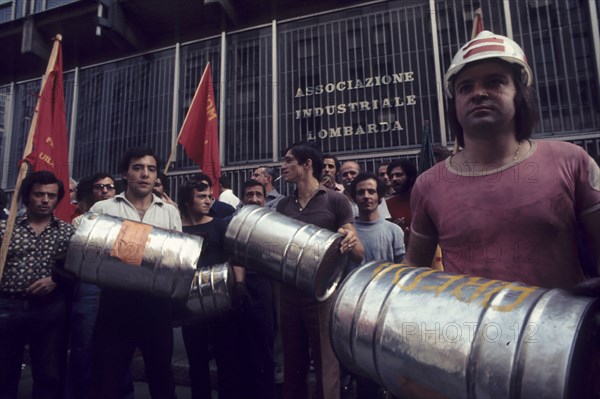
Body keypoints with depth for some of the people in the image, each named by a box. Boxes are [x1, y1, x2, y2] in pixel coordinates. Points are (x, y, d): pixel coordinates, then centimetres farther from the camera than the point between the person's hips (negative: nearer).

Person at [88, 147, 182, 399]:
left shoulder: (170, 212, 9)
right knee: (106, 377, 9)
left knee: (160, 372, 16)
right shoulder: (102, 209, 5)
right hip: (116, 300, -1)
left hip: (156, 302, 2)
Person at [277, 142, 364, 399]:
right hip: (289, 295, 5)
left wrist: (351, 243, -28)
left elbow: (358, 255, -7)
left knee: (326, 371, 5)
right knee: (292, 368, 17)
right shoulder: (283, 205, 9)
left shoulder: (335, 200, -6)